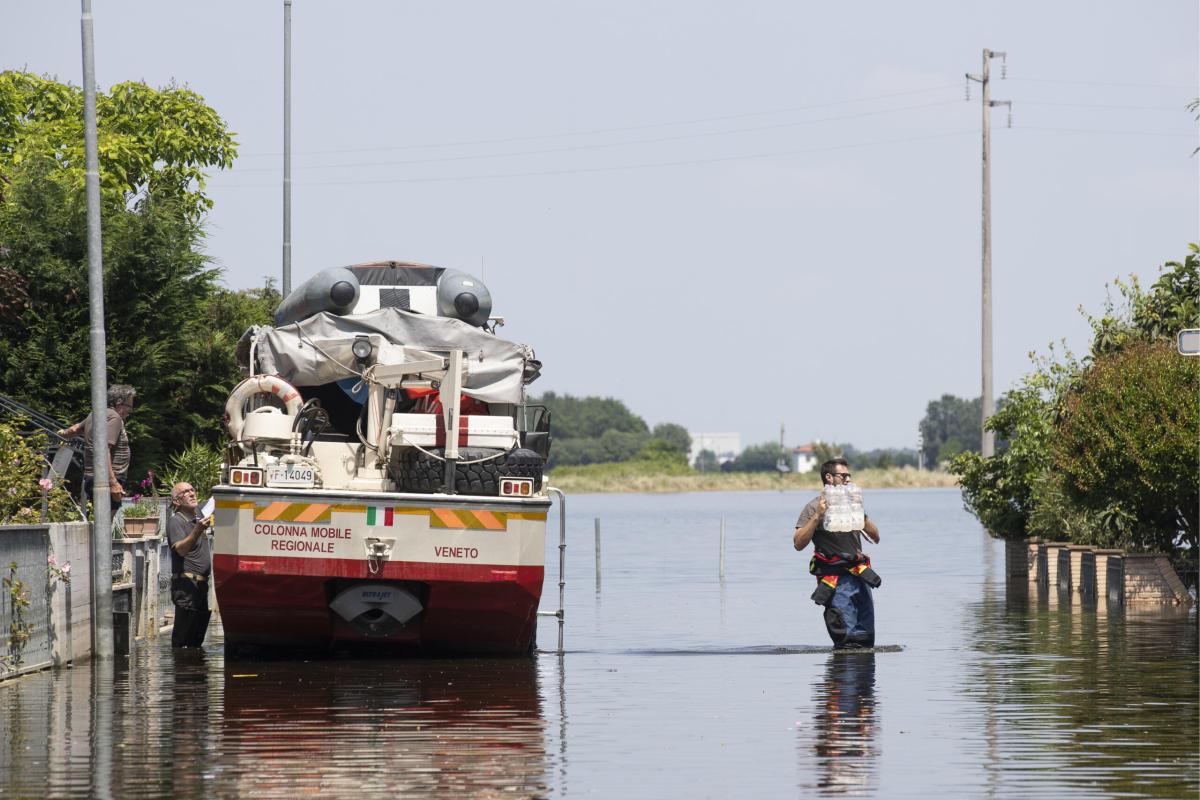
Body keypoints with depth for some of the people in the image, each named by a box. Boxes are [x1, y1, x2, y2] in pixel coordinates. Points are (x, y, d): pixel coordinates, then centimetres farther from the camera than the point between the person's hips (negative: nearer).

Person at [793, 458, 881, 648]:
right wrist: (817, 516, -20)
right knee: (847, 641, -12)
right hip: (837, 581, -7)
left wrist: (862, 516, 0)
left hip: (860, 575, 7)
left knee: (866, 643, 6)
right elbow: (798, 544, -13)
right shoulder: (814, 508, -2)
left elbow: (875, 538, 15)